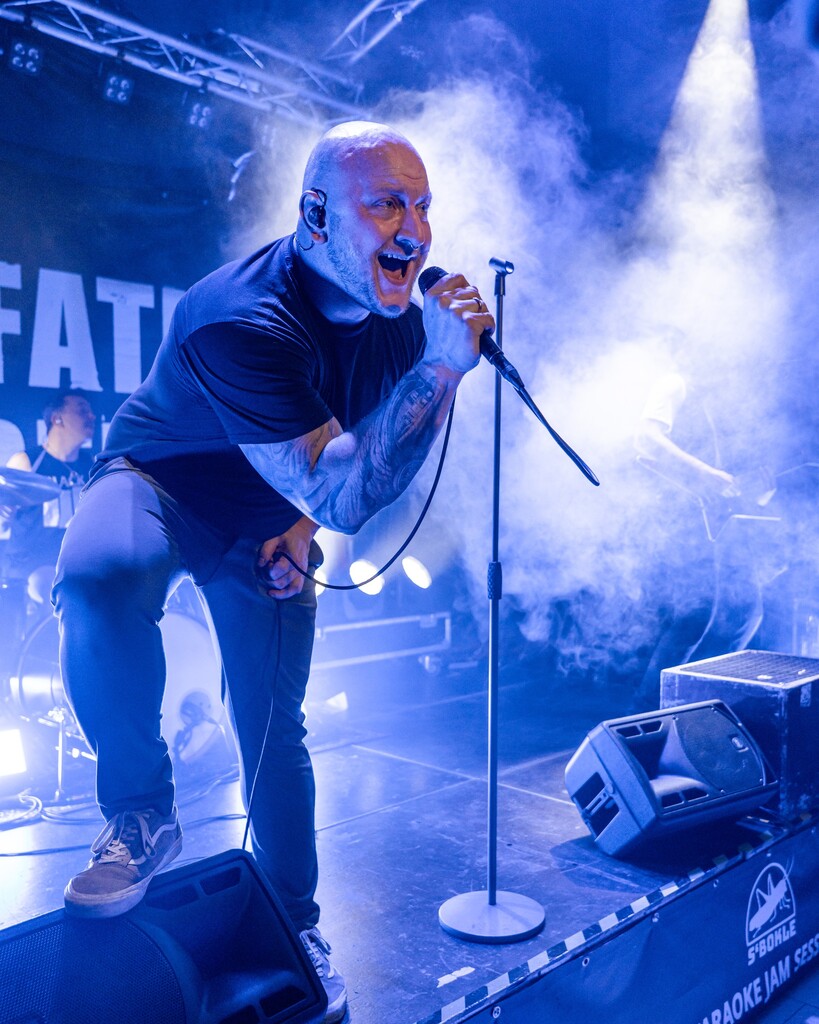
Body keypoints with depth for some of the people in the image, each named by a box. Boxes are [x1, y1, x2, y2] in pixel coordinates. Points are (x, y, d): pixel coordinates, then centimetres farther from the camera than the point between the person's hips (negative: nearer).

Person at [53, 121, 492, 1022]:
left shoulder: (402, 312, -12)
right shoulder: (241, 320, -35)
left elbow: (376, 455, 6)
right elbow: (344, 495, -37)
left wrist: (305, 525, -9)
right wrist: (440, 368, -43)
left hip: (269, 515, 4)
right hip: (160, 482, -4)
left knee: (275, 733, 3)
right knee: (98, 577, -38)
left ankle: (294, 927, 26)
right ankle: (141, 814, -14)